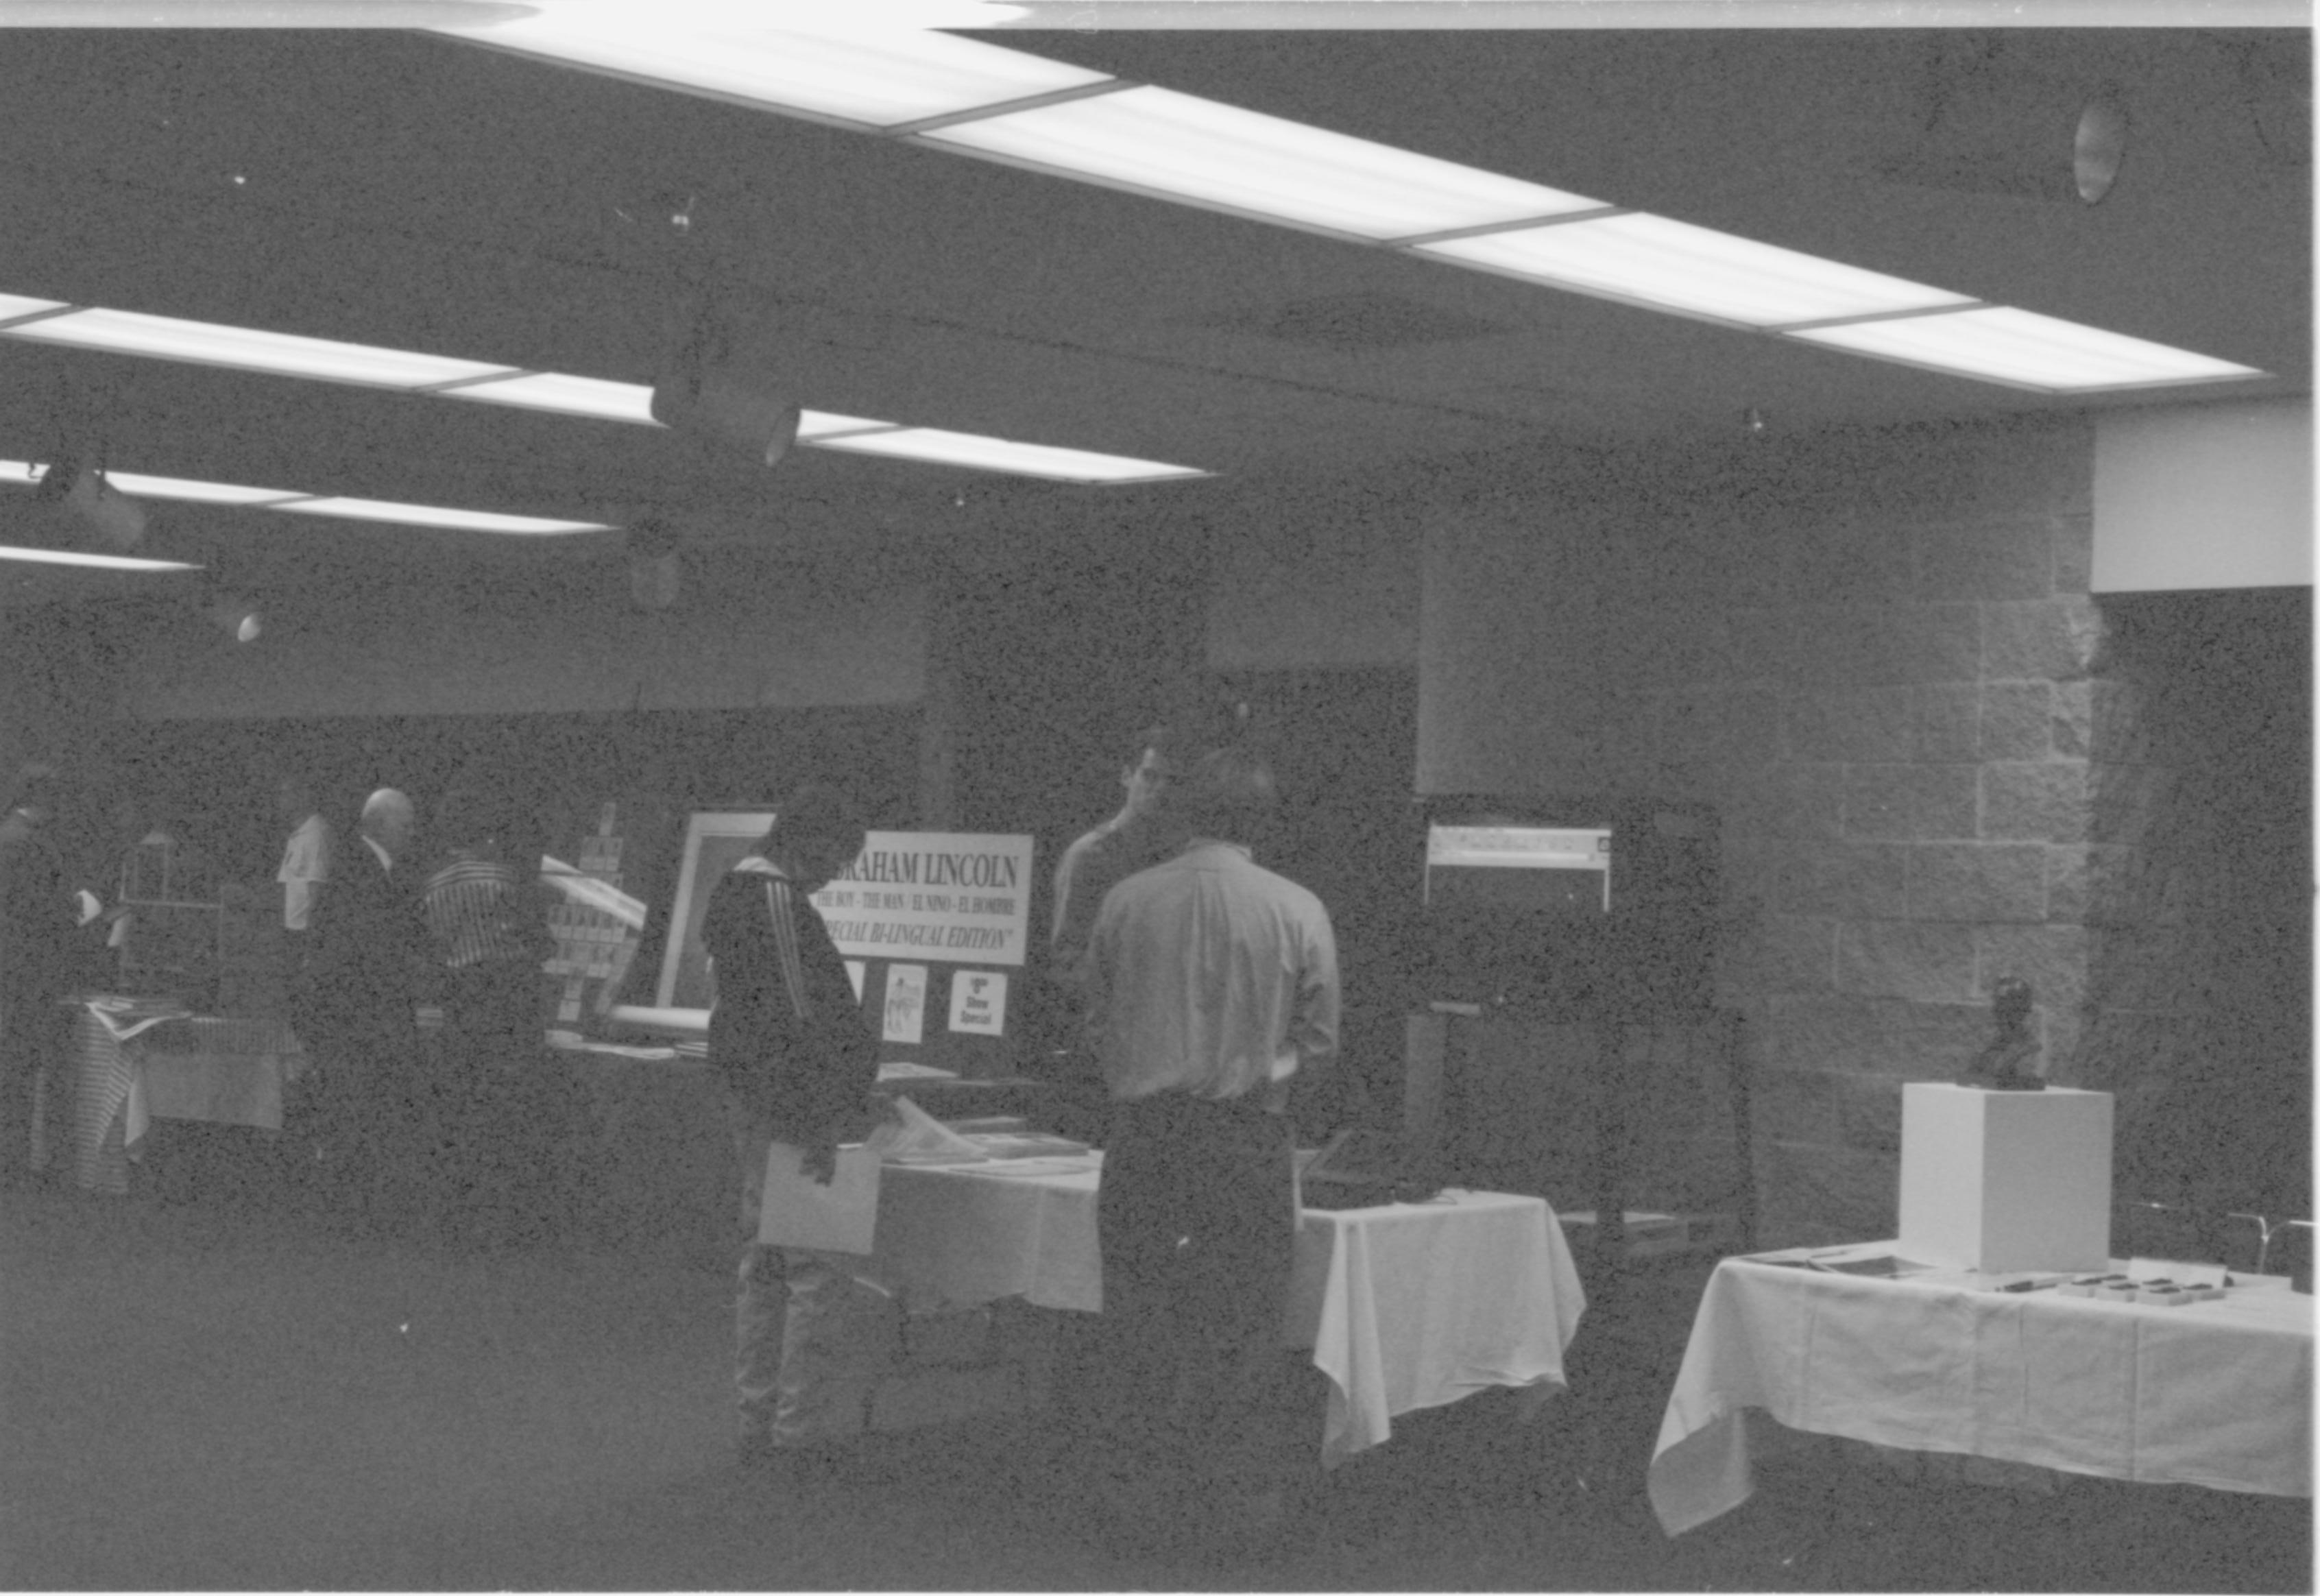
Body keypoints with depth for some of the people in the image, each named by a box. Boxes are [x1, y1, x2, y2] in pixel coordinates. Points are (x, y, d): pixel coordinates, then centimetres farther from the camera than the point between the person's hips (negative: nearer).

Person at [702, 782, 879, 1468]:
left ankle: (756, 1418, 19)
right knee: (819, 1267, -6)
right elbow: (797, 1018, -20)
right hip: (794, 1108, -10)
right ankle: (801, 1423, -4)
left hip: (749, 1102, 10)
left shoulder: (732, 894, 16)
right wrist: (815, 1128, -20)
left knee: (762, 1264, 14)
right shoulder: (778, 902, -16)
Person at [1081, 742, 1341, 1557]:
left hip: (1143, 1131, 2)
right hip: (1248, 1137, -1)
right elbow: (1319, 1037, 0)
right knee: (1242, 1321, 6)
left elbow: (1096, 1018, 6)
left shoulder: (1124, 902, -2)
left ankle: (1138, 1490, 15)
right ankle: (1237, 1496, 10)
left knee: (1138, 1316, 10)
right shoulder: (1296, 911, -6)